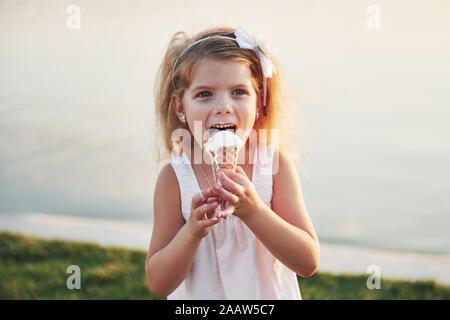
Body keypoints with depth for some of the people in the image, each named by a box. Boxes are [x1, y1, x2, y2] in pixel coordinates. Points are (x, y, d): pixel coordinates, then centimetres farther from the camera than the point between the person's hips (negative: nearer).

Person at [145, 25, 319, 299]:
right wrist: (192, 231, -30)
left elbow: (308, 263, -19)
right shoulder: (175, 177, -16)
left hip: (269, 297, 1)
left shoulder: (274, 163, -16)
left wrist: (252, 210, -30)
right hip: (199, 299, 0)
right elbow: (158, 284, -15)